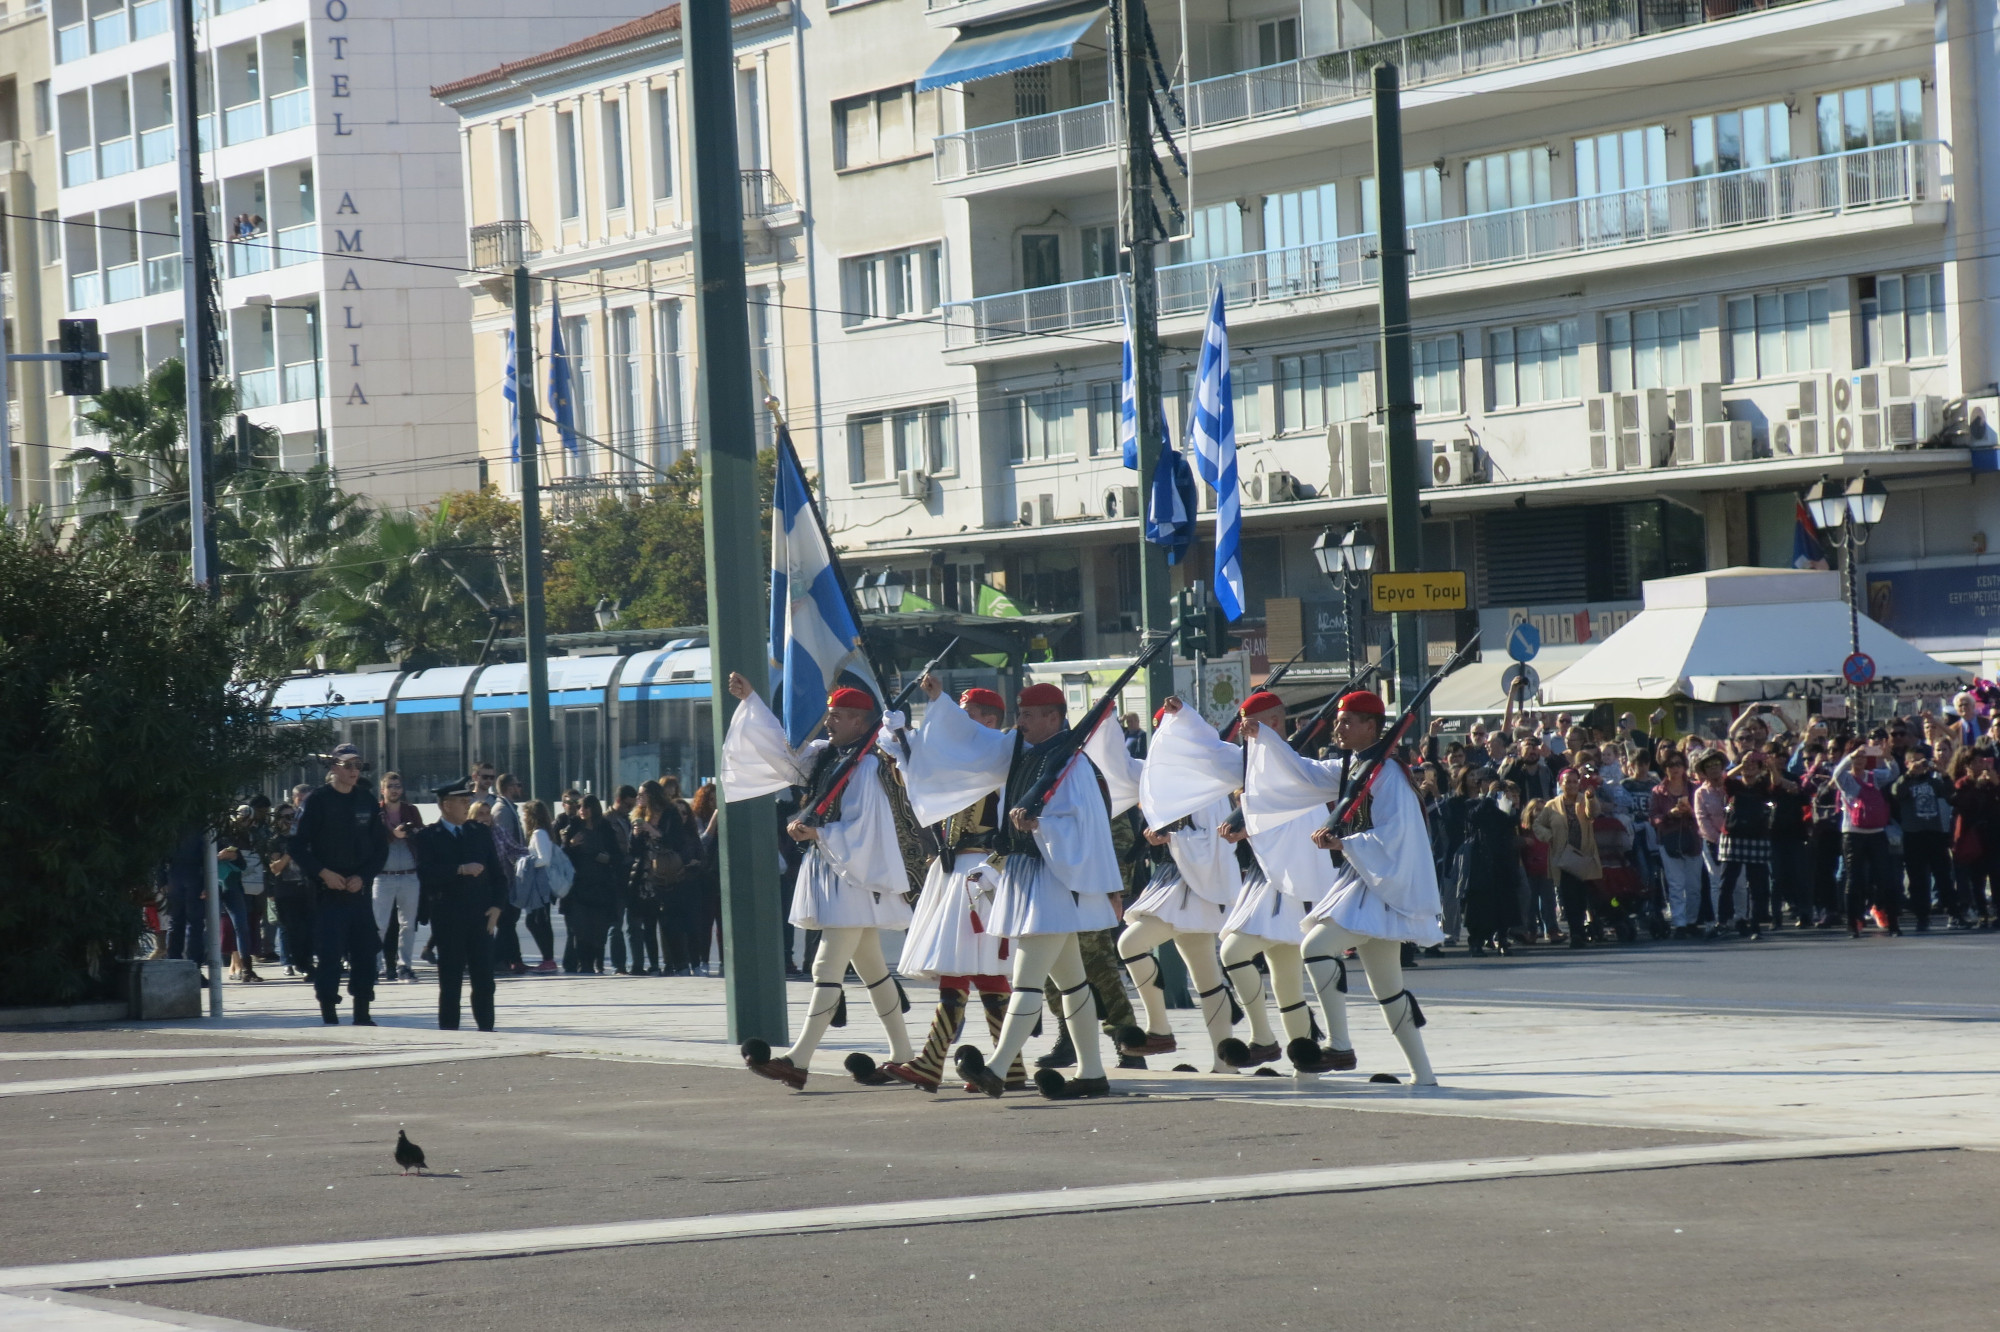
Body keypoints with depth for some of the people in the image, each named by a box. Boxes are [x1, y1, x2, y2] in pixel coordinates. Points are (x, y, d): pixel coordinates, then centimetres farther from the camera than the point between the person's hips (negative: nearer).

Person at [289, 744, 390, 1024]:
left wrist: (363, 877, -4)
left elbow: (381, 846, 10)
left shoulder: (367, 800, 9)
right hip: (328, 892, -4)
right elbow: (298, 846, -6)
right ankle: (328, 1017, -3)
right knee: (329, 953, -8)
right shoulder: (317, 801, -4)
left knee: (365, 953, 4)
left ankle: (362, 1016, 12)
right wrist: (323, 874, -14)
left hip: (359, 890, 4)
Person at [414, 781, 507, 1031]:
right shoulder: (428, 836, 0)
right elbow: (425, 873, -15)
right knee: (450, 980, -1)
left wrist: (497, 906, 0)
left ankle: (486, 1027, 5)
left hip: (481, 915, 3)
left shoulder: (481, 832, 13)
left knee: (484, 980, 0)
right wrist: (461, 870, -21)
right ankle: (448, 1028, 3)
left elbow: (497, 872, 13)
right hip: (447, 916, -3)